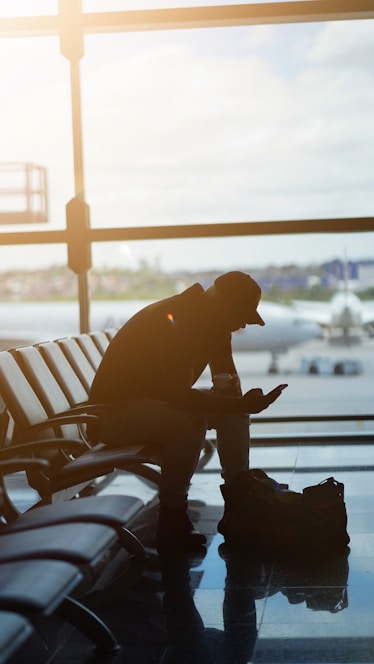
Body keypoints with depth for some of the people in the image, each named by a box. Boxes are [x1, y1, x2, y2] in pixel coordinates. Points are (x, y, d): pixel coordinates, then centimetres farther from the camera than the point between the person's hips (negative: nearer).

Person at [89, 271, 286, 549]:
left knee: (234, 412, 0)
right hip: (114, 411, -10)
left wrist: (236, 399, -8)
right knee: (190, 422, -35)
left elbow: (226, 372, 13)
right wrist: (240, 404, -35)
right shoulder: (170, 321, -28)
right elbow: (179, 396, -35)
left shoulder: (212, 321, 1)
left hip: (163, 400, 10)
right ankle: (172, 520, -21)